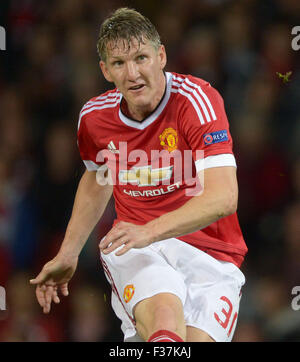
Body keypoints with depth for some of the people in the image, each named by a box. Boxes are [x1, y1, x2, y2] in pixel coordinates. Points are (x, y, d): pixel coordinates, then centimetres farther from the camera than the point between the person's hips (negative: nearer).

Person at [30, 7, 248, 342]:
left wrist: (150, 231, -34)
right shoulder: (95, 116, 3)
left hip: (209, 254, -1)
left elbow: (223, 198, -23)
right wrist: (67, 255, 27)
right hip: (133, 247, 1)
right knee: (164, 315, -34)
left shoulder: (196, 99, -13)